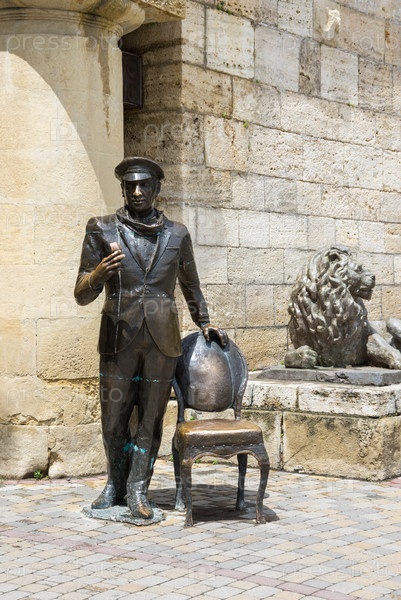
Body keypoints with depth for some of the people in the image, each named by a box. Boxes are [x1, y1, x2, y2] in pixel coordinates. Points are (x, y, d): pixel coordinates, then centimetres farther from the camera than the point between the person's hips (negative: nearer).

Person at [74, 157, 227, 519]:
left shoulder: (176, 234, 8)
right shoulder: (102, 230, 3)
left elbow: (190, 285, 23)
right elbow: (82, 295, 1)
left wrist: (204, 323, 20)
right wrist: (100, 273, -19)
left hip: (162, 340, 1)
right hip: (119, 338, -1)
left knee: (151, 418, 5)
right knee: (114, 418, 7)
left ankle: (138, 490, 15)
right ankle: (116, 485, 27)